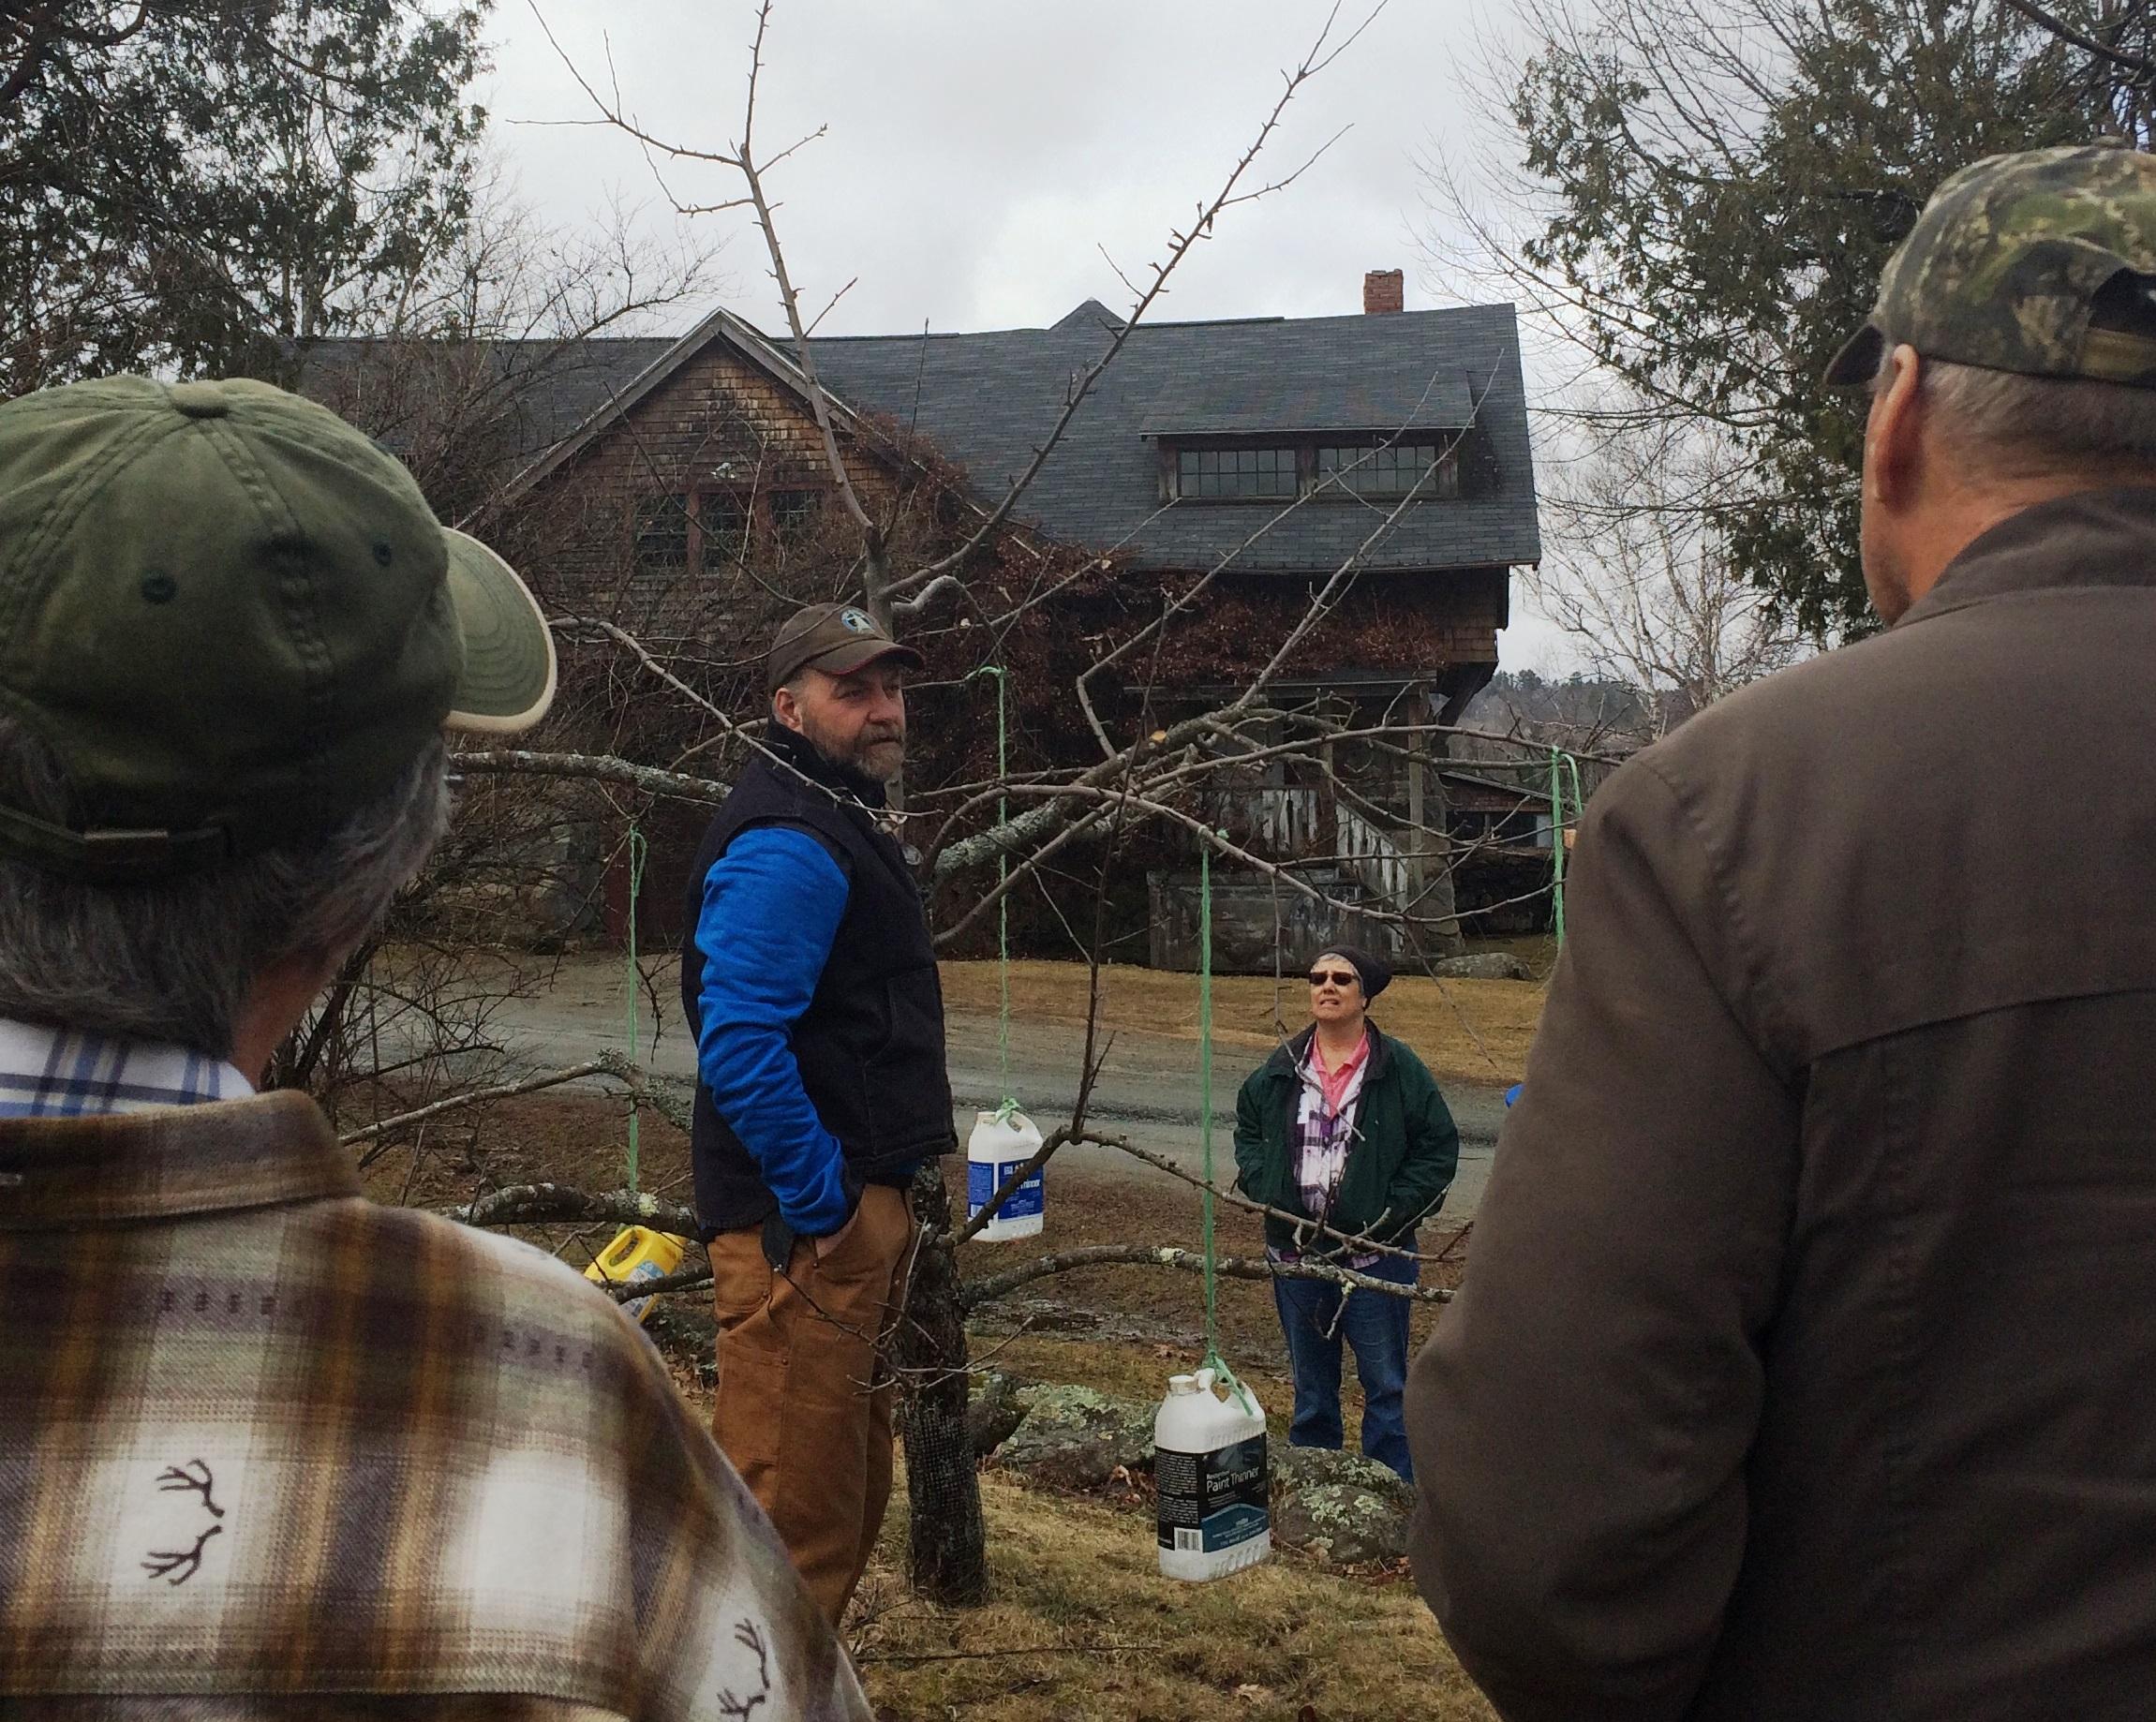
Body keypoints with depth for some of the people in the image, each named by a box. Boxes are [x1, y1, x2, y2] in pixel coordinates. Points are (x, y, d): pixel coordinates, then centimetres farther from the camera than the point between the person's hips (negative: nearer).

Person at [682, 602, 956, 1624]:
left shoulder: (840, 822, 17)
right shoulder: (785, 846, -18)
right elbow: (740, 1046, -27)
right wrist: (821, 1206, -23)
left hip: (859, 1208, 11)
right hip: (803, 1229, -11)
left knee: (849, 1497, 21)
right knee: (794, 1510, -5)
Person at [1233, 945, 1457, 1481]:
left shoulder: (1399, 1068, -5)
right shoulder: (1281, 1070, 7)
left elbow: (1438, 1148, -3)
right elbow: (1248, 1129, 20)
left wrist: (1392, 1212, -12)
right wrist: (1263, 1186, 2)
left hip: (1376, 1252, -4)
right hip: (1295, 1250, 4)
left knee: (1386, 1385, 4)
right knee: (1310, 1388, 16)